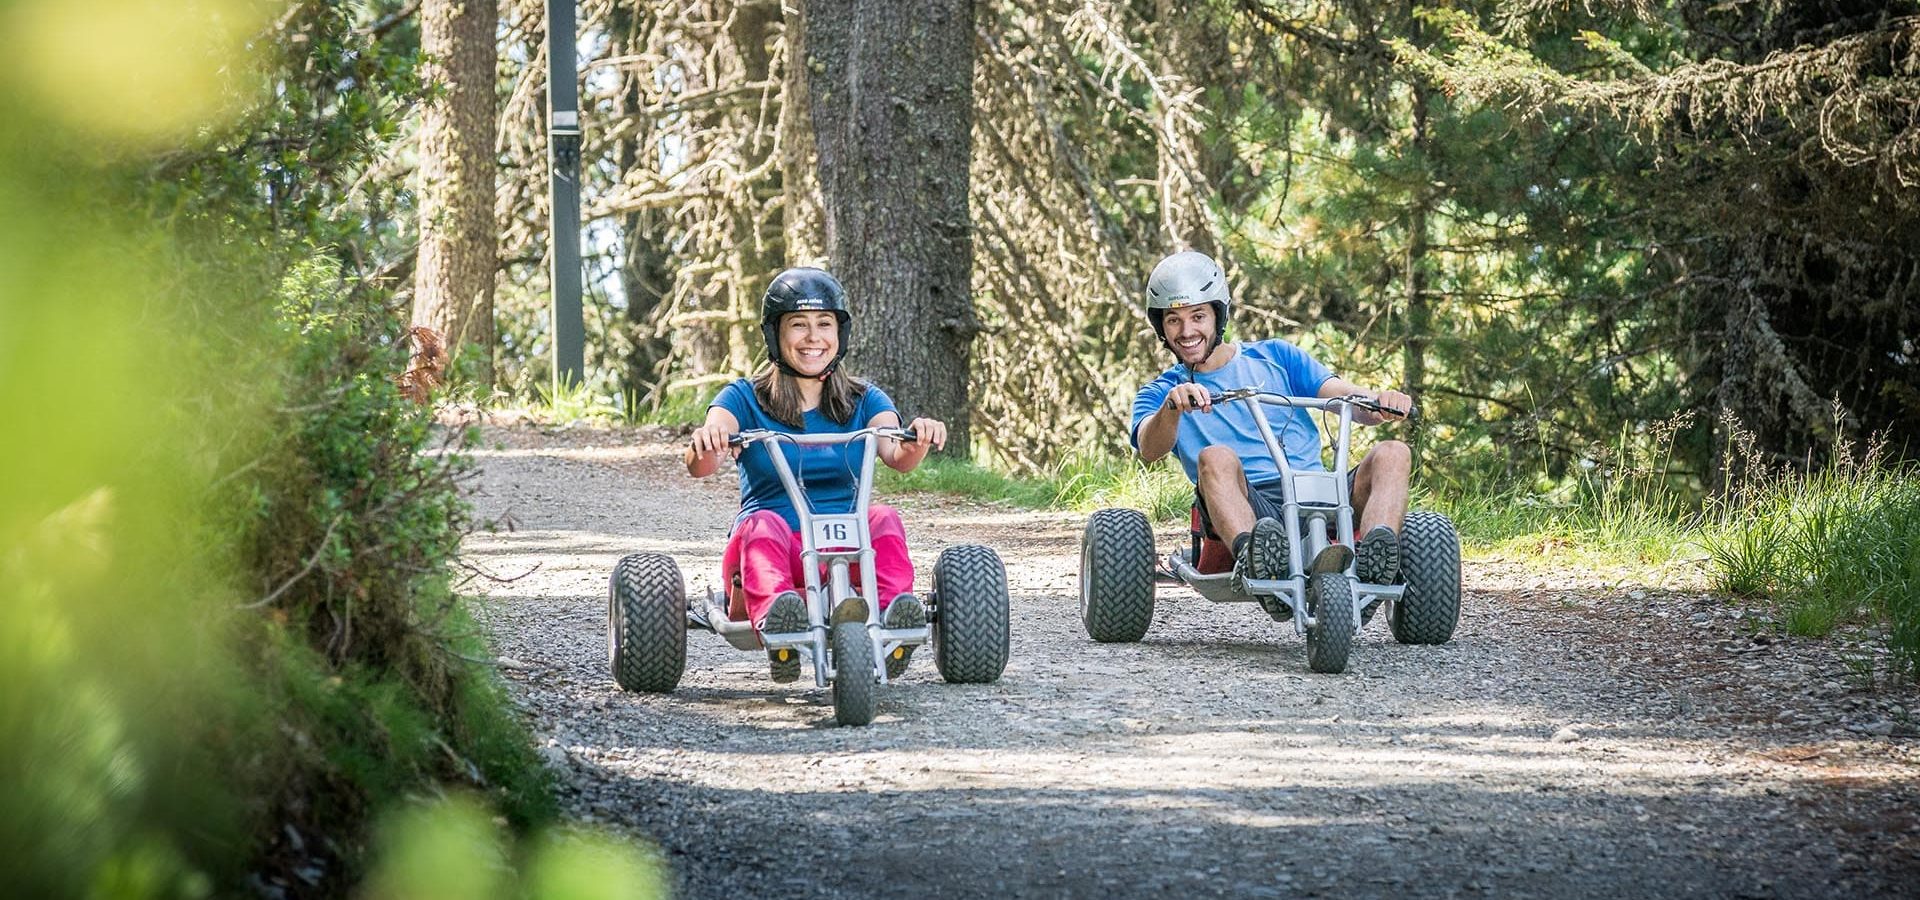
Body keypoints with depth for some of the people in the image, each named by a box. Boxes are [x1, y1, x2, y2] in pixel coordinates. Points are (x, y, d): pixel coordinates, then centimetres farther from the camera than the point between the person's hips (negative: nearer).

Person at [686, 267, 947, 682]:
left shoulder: (864, 400, 12)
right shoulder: (745, 399, 7)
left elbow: (896, 454, -9)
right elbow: (701, 465, -12)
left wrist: (918, 441, -34)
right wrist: (703, 444, -37)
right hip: (774, 547, -1)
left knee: (882, 518, -27)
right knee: (764, 523, -34)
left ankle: (895, 613, -50)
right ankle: (773, 618, -61)